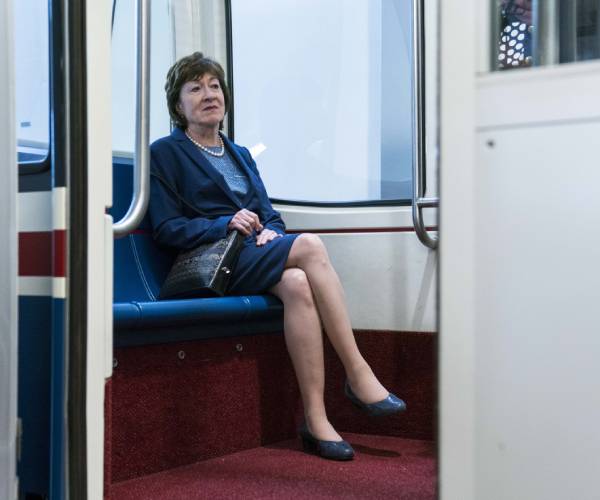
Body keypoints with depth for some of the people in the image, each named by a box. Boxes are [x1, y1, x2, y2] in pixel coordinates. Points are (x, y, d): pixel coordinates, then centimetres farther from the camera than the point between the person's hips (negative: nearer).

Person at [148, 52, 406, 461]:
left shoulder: (240, 154, 27)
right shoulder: (165, 152, 8)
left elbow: (271, 215, 20)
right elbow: (166, 229, -2)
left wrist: (271, 232, -6)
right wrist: (226, 224, -17)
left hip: (257, 259, 5)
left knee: (298, 284, -32)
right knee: (311, 246, -30)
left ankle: (317, 421, -34)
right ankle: (358, 375, -27)